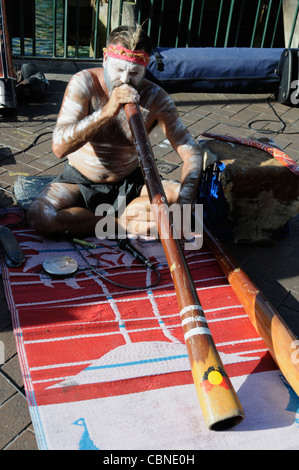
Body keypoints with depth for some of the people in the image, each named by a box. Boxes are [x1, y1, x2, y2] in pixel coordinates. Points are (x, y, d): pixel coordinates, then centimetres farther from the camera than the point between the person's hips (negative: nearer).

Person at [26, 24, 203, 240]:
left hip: (130, 183, 1)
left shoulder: (156, 98, -14)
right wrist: (107, 111, -38)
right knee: (40, 215, -28)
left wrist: (183, 202, -35)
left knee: (176, 194, -24)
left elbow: (191, 152, -17)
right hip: (79, 181, 0)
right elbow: (59, 147, -27)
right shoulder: (84, 82, -17)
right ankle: (124, 224, -16)